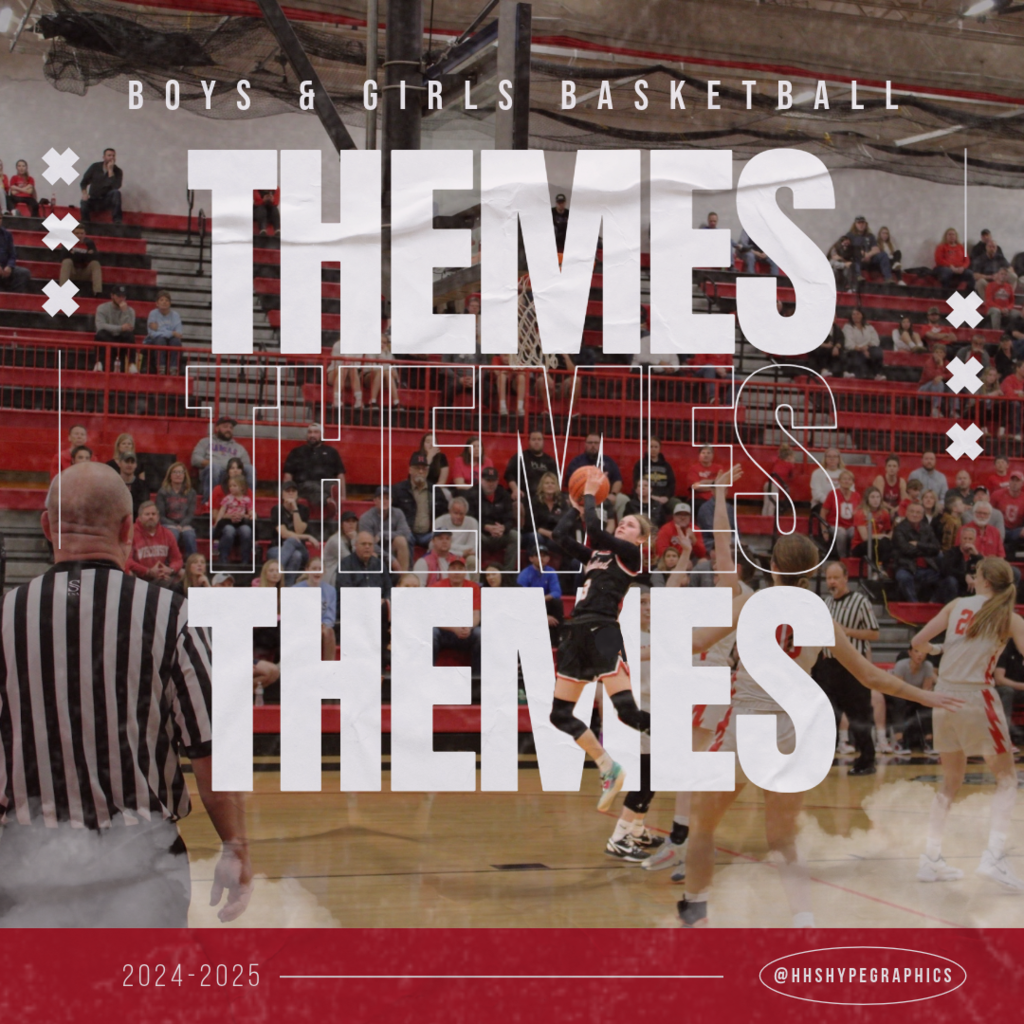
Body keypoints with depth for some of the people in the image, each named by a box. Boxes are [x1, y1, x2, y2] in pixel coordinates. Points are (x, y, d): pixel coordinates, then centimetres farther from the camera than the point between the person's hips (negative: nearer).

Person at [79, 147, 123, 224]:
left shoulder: (117, 171, -5)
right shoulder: (95, 167, -1)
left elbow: (116, 187, -22)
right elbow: (83, 182, 1)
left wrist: (110, 170, -23)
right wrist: (84, 193, -19)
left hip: (108, 200, 0)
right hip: (93, 200, 0)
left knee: (116, 192, -32)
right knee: (84, 203, -34)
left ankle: (117, 222, -32)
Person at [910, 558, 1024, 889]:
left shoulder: (957, 605, 6)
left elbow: (918, 642, 6)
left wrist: (936, 649, 27)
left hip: (944, 696, 4)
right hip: (976, 697, -4)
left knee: (951, 782, 16)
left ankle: (931, 859, 15)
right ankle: (993, 857, -10)